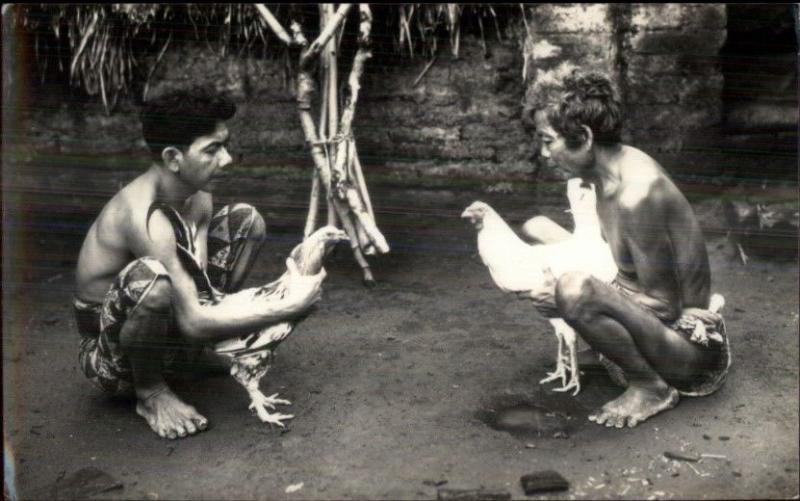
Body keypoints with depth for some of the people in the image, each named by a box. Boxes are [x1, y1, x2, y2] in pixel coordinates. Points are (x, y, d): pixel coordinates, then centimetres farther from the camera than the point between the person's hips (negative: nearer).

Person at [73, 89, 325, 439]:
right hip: (108, 355, -7)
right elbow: (193, 323, -35)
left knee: (247, 220, 1)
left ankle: (214, 343, 11)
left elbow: (200, 282, -6)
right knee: (151, 276, -42)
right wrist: (291, 306, -32)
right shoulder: (142, 214, -33)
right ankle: (150, 392, -12)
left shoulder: (198, 198, -7)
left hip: (171, 327, 7)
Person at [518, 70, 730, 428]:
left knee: (575, 291, -38)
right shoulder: (611, 165, -3)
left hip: (689, 343, -9)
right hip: (652, 309, 9)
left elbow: (664, 307, -24)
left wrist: (565, 298, -22)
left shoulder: (637, 193, -30)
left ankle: (650, 387, -11)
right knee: (536, 229, 7)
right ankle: (607, 348, 10)